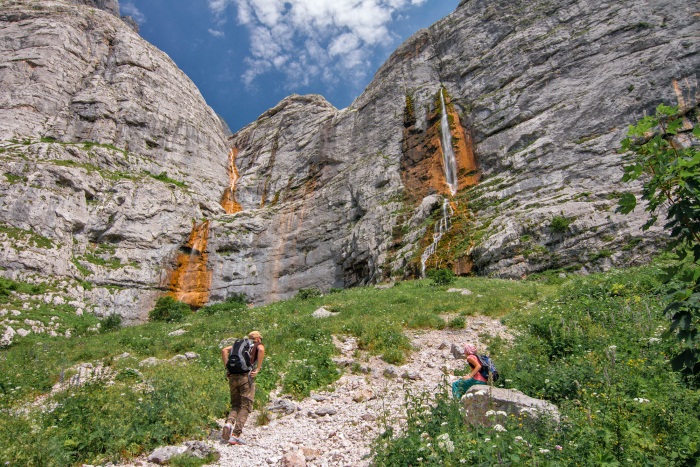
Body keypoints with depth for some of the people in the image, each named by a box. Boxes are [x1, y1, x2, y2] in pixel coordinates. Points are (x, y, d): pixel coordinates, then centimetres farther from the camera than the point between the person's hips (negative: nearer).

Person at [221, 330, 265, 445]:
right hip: (246, 376, -4)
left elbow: (224, 350, 11)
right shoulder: (259, 345, 13)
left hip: (233, 377, 5)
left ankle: (229, 423, -9)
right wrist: (258, 369, -8)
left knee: (236, 405, 17)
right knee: (245, 407, 2)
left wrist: (227, 368, 9)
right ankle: (235, 435, -8)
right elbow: (261, 350, -13)